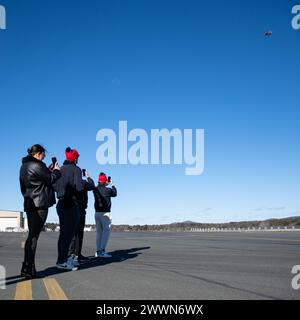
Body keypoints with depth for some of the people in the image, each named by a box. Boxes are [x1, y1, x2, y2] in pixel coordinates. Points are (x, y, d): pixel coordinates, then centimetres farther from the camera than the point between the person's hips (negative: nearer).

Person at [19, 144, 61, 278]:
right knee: (34, 236, -7)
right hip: (40, 204, -9)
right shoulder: (37, 165, -13)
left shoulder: (24, 166, 16)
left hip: (29, 203, 9)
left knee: (31, 235, 14)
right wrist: (56, 171, 12)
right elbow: (50, 179, -6)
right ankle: (30, 269, -6)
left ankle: (26, 267, 15)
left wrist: (48, 171, 16)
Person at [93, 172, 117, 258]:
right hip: (105, 213, -6)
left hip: (97, 213, 7)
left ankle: (98, 251, 15)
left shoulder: (95, 189, 2)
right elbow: (114, 193, 9)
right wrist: (112, 184, 21)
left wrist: (105, 185, 29)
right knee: (106, 231, -4)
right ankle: (102, 251, -12)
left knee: (99, 232, 12)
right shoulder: (108, 190, -12)